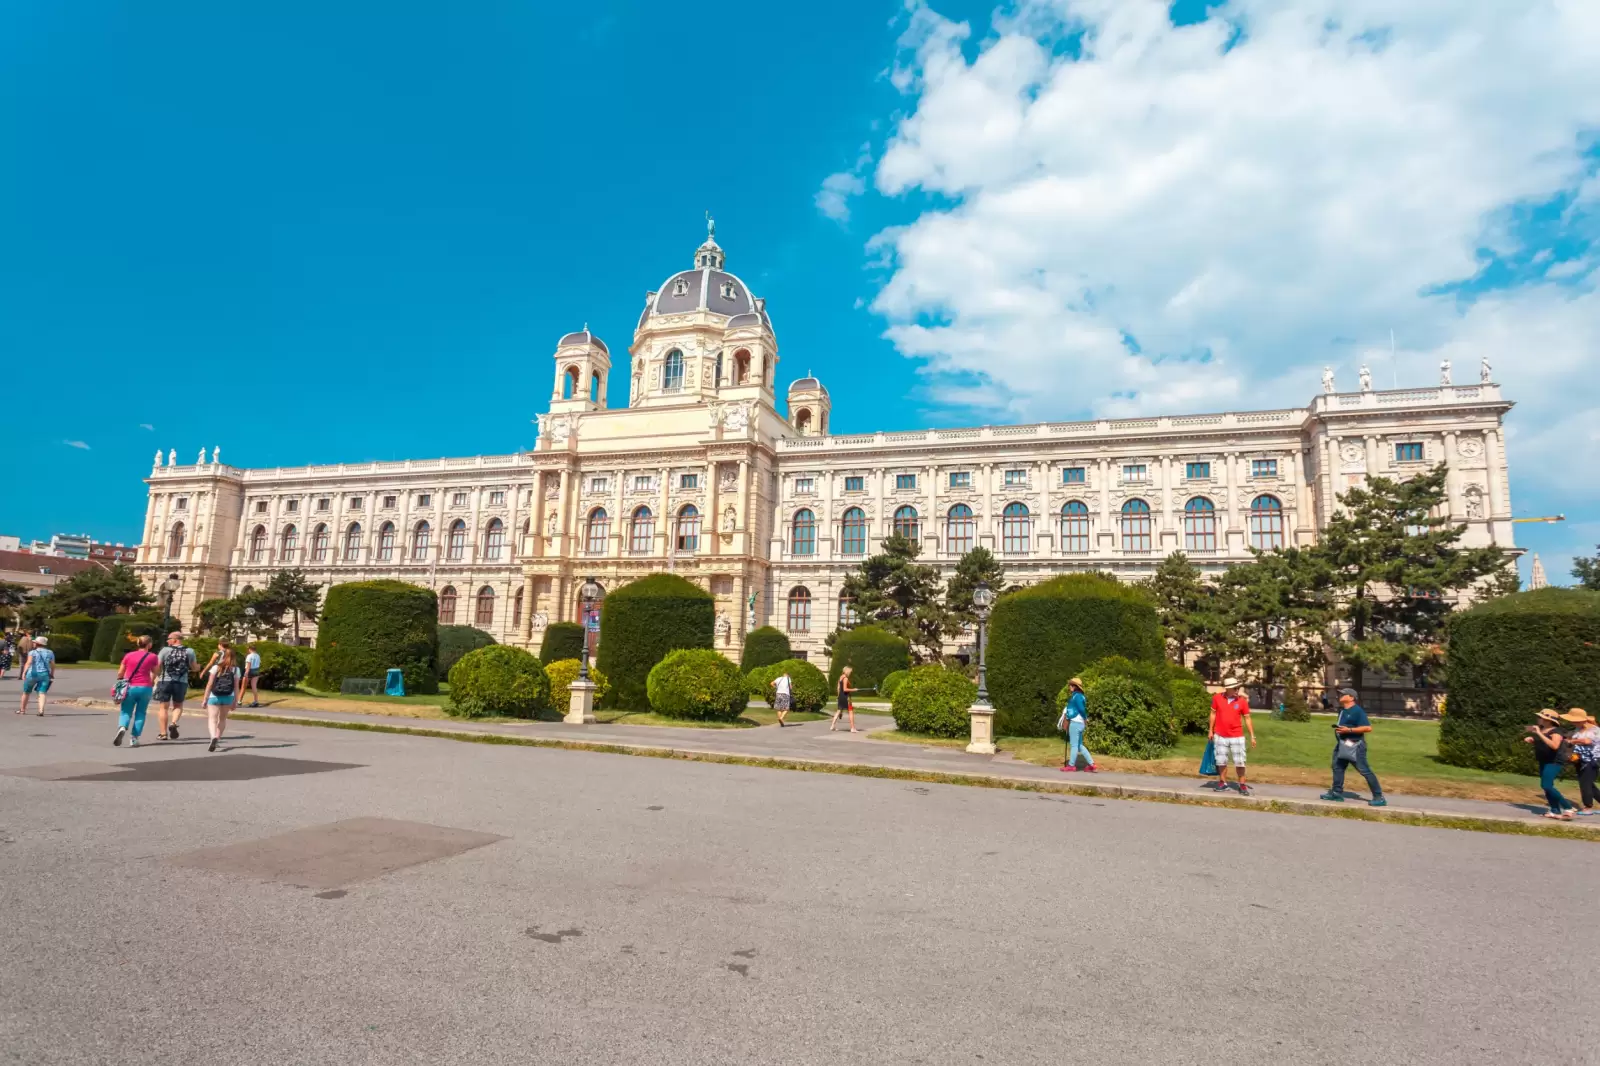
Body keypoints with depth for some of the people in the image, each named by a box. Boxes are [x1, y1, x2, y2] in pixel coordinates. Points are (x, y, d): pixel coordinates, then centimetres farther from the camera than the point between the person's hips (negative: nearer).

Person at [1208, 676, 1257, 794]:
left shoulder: (1242, 701, -7)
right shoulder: (1217, 698, -6)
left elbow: (1247, 718, -1)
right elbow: (1213, 714, 4)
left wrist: (1252, 736, -3)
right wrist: (1210, 730, 4)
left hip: (1237, 737, -1)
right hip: (1220, 736, 1)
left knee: (1239, 762, 1)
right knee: (1221, 761, 11)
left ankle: (1242, 785, 11)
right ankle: (1223, 783, 23)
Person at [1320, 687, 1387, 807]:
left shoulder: (1357, 711, -16)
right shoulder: (1342, 710, 13)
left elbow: (1368, 728, -22)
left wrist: (1349, 730, -25)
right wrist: (1338, 727, 10)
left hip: (1354, 745, -10)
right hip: (1342, 744, 10)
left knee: (1365, 771, -7)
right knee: (1337, 766, 12)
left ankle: (1379, 797, 0)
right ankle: (1337, 793, 21)